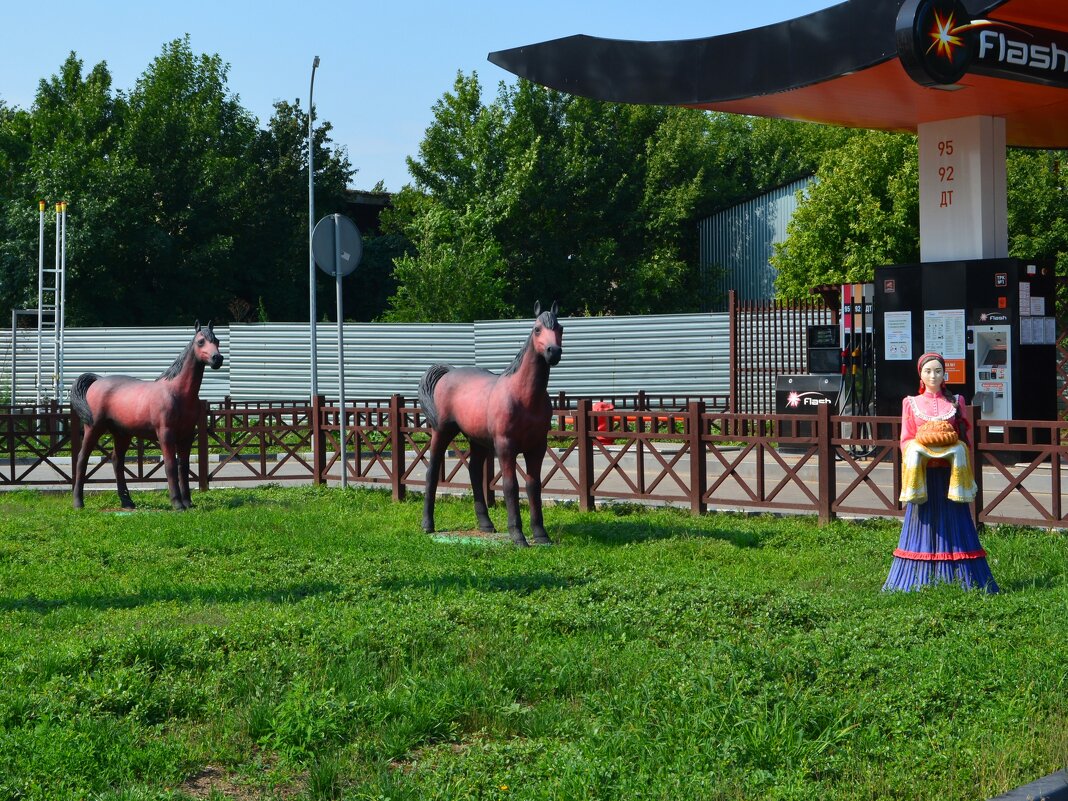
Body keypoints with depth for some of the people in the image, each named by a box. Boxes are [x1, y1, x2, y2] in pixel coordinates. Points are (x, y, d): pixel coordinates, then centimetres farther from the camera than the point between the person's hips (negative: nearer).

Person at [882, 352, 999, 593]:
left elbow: (965, 436, 9)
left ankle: (956, 580, 5)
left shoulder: (956, 402, 11)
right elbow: (906, 439, 7)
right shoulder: (911, 403, 9)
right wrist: (917, 452, -13)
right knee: (923, 522, 0)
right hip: (922, 472, 0)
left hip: (950, 472, 1)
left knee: (952, 524, 0)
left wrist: (954, 453, -10)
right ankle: (921, 582, 5)